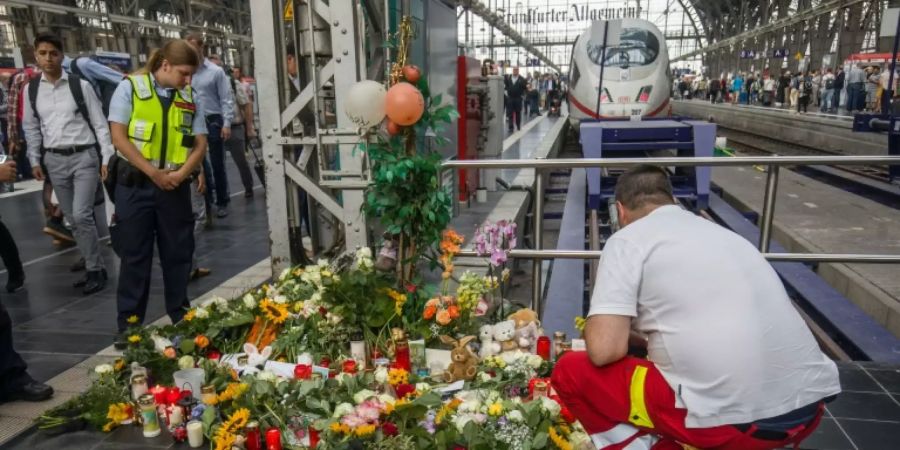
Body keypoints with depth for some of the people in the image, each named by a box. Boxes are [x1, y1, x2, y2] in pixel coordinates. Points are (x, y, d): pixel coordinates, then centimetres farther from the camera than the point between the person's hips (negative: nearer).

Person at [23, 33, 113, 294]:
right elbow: (31, 127, 15)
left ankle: (95, 270, 3)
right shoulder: (32, 89, 6)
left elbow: (100, 123, -4)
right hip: (54, 160, 5)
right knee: (72, 219, 9)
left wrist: (107, 158, -9)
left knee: (82, 215, -11)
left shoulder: (80, 85, -5)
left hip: (84, 156, -4)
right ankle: (94, 267, 20)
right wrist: (34, 160, 11)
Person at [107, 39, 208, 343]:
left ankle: (181, 317, 22)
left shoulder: (191, 98, 6)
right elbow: (119, 137, -8)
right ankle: (128, 323, 16)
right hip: (136, 183, -2)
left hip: (175, 185, 3)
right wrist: (153, 173, -13)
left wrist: (181, 174, -12)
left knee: (178, 252, 9)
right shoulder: (130, 88, -3)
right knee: (134, 254, 5)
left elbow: (200, 144, 4)